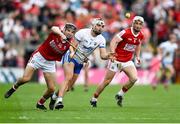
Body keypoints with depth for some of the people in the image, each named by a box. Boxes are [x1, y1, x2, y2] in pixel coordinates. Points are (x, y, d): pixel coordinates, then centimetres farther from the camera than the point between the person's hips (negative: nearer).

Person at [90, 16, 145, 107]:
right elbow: (113, 41, -22)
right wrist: (112, 53, -36)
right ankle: (94, 99, 18)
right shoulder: (125, 33, -19)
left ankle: (120, 95, 4)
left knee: (134, 78, -18)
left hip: (128, 61, 5)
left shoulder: (141, 36, 0)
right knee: (107, 81, 0)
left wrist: (137, 56, 13)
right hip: (117, 60, -5)